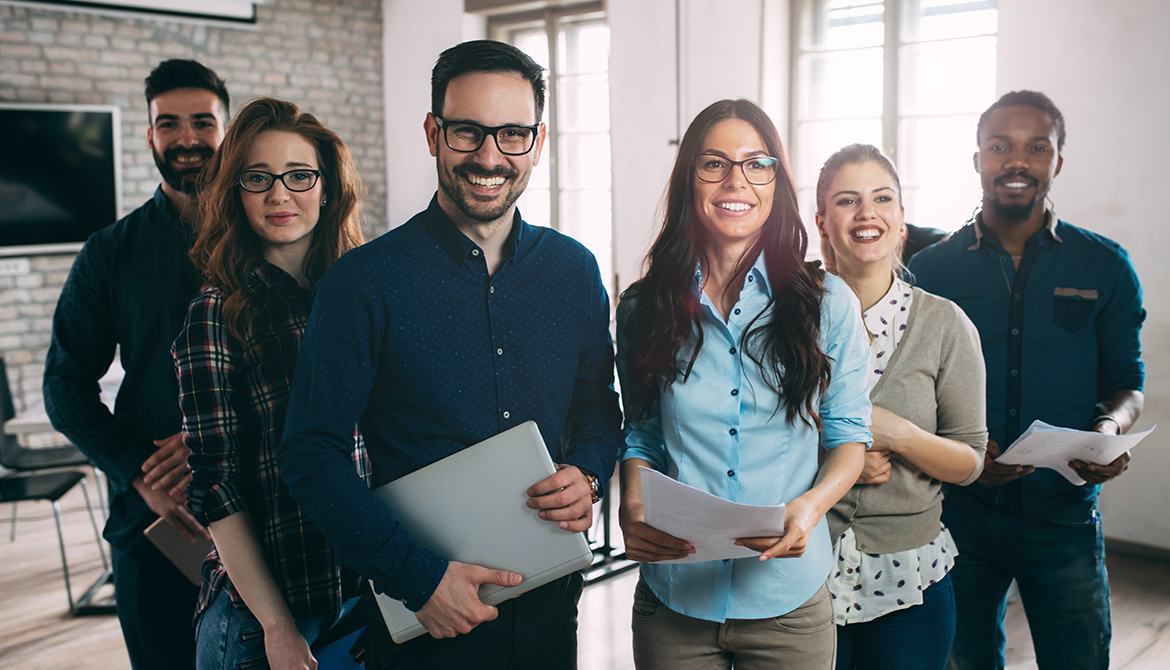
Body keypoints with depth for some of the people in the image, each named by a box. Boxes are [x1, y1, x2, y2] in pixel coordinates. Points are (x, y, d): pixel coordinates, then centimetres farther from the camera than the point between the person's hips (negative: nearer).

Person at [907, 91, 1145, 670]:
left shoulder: (1106, 268, 2)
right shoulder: (930, 268, 0)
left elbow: (1126, 383, 7)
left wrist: (1109, 426, -16)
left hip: (1063, 513, 0)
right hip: (959, 508, 0)